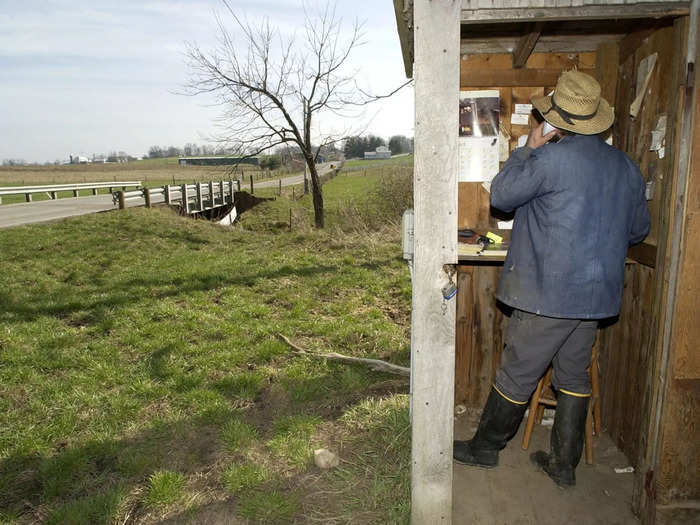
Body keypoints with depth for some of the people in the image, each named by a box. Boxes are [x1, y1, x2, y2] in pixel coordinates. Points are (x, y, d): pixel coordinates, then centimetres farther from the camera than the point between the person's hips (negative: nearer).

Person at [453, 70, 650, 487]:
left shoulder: (551, 159, -17)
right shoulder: (627, 167, 7)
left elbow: (500, 196, -5)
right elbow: (639, 230, 16)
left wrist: (529, 149, 4)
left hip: (549, 293, -7)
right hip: (597, 294, 7)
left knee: (517, 376, 7)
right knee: (575, 377, 17)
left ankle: (486, 448, 25)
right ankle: (565, 464, 29)